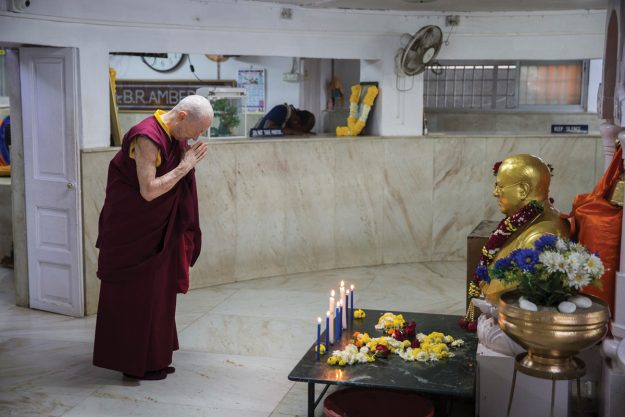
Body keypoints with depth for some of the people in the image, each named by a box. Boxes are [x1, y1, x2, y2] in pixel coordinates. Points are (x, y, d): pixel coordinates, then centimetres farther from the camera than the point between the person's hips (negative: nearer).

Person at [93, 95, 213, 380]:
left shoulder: (173, 135, 4)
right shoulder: (147, 138, -23)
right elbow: (149, 190, -27)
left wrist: (188, 162, 0)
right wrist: (184, 167, -22)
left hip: (156, 231, 9)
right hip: (132, 231, -9)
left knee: (156, 292, 14)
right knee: (135, 295, 1)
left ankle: (153, 357, 26)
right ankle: (136, 364, 13)